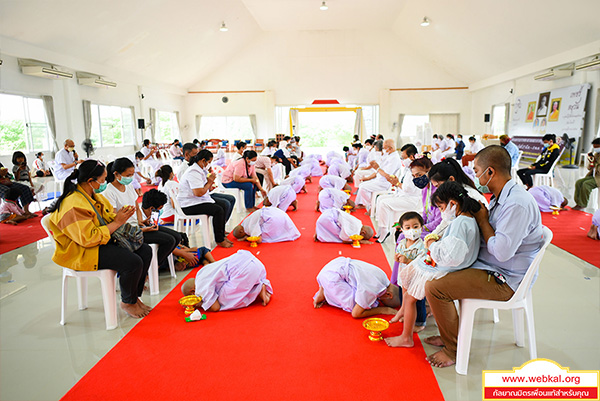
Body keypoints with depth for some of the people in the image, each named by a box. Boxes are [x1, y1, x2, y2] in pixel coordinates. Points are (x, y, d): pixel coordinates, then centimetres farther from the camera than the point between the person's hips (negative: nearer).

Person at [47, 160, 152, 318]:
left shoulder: (94, 195, 7)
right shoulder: (74, 205, -23)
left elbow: (107, 218, 18)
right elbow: (89, 239, -27)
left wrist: (120, 215, -5)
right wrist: (117, 223, -22)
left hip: (104, 241, 10)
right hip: (82, 252, -10)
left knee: (145, 251, -2)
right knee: (133, 262, -26)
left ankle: (134, 297, 11)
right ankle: (127, 302, 2)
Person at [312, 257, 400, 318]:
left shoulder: (383, 276, 1)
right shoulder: (372, 290, -24)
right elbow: (356, 314, -15)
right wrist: (382, 310, -10)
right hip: (332, 276, -9)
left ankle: (326, 291, 11)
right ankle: (324, 294, -2)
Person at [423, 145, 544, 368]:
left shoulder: (517, 204, -25)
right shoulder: (502, 197, 8)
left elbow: (501, 251, -29)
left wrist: (482, 219, -14)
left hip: (503, 281, -11)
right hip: (489, 267, 11)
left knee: (434, 287, -19)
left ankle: (453, 349, 1)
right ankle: (450, 334, 25)